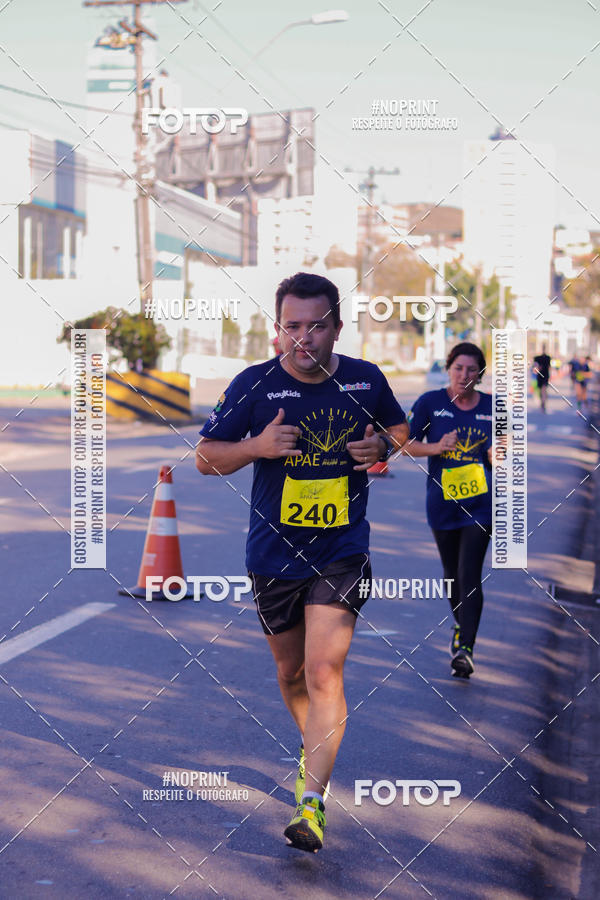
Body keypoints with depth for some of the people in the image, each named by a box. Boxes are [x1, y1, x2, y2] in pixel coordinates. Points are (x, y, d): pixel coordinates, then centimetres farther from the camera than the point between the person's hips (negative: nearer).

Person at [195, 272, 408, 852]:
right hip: (273, 553, 1)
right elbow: (206, 457, -1)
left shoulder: (366, 380, -2)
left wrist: (383, 446, -6)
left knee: (324, 671, -15)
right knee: (290, 672, 17)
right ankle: (311, 744, 46)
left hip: (342, 551, -1)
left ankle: (312, 802, -11)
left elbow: (400, 428, 18)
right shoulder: (254, 384, -7)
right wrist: (258, 446, -20)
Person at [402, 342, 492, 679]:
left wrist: (498, 458, -12)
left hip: (481, 502, -1)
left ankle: (465, 649, -13)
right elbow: (407, 444, -1)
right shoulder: (430, 402, -2)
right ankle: (461, 626, 40)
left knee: (470, 575, -12)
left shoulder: (493, 407, 2)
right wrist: (436, 447, -18)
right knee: (452, 573, 15)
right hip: (442, 501, 1)